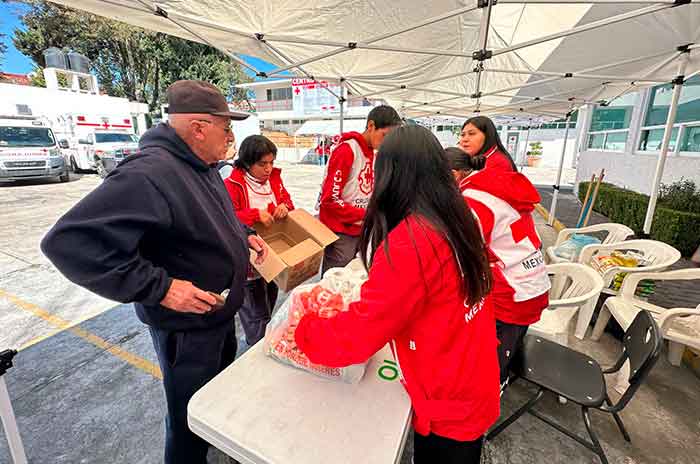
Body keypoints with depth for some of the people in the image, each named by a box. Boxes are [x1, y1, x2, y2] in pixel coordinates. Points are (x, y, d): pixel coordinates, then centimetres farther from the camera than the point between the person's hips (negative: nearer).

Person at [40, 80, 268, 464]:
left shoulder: (202, 166, 2)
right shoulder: (149, 174, -30)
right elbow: (70, 242, -33)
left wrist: (244, 235, 4)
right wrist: (160, 287, -33)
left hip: (221, 310, 10)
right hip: (186, 324, -10)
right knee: (191, 416, 15)